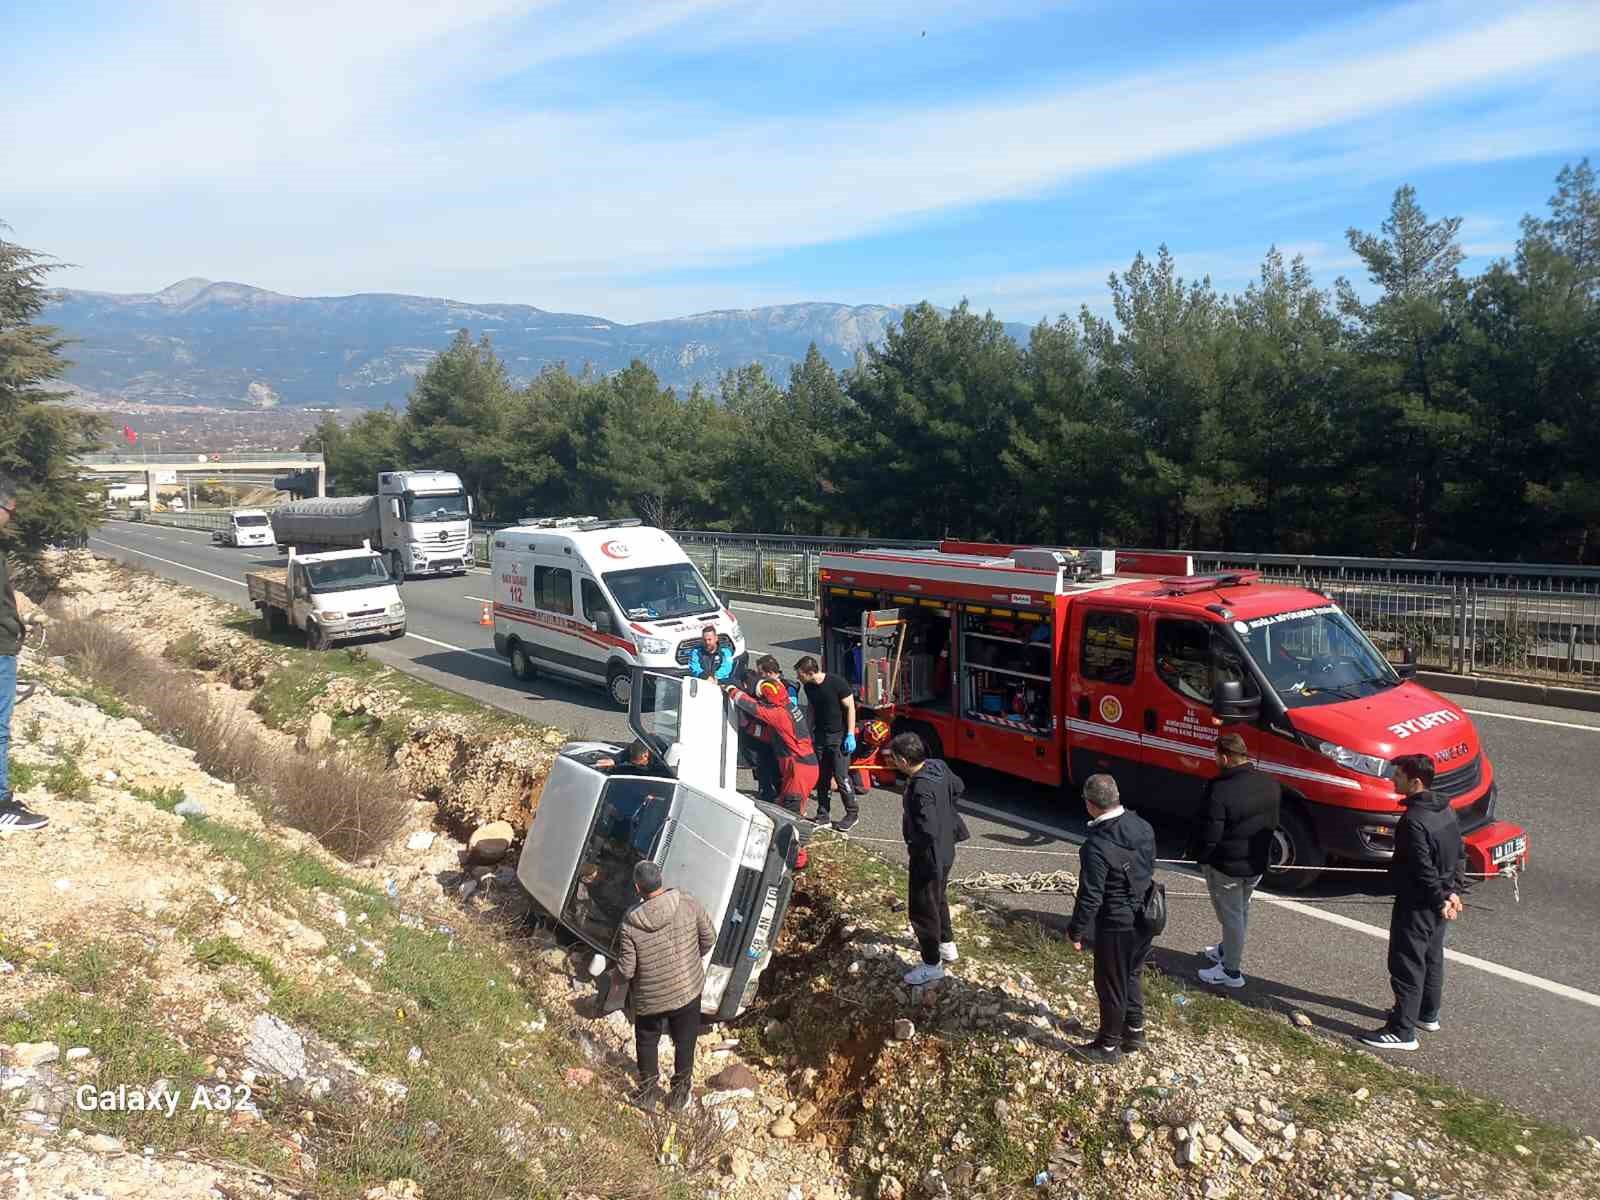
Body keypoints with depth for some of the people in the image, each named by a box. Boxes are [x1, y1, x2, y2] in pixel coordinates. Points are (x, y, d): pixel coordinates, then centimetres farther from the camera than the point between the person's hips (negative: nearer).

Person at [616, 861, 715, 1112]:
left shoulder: (630, 923, -23)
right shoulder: (688, 903, -19)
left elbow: (626, 970, -17)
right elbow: (709, 937, -6)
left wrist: (617, 967, 6)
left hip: (649, 999, -1)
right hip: (687, 991, 1)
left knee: (647, 1042, 26)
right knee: (684, 1043, 23)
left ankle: (648, 1093, 41)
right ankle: (679, 1095, 38)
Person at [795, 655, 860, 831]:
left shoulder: (838, 684, -16)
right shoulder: (808, 687, 3)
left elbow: (850, 708, -11)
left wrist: (850, 735, -14)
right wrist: (810, 732, 13)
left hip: (839, 736, -6)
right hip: (820, 736, 6)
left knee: (841, 776, -7)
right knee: (821, 777, 6)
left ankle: (852, 813, 7)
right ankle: (822, 814, 15)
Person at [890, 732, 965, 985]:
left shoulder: (921, 789, -34)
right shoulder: (938, 766, -8)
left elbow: (928, 831, -35)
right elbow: (958, 788, 11)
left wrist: (913, 847, -16)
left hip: (929, 856, -9)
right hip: (945, 850, 9)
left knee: (922, 909, 8)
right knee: (939, 898, 28)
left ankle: (932, 965, 22)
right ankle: (946, 945, 46)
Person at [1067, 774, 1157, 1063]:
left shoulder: (1096, 846, -29)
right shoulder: (1143, 827, -6)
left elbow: (1090, 897, -24)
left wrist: (1076, 931, -10)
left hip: (1116, 927, -7)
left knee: (1110, 985, 11)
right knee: (1132, 975, 26)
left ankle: (1108, 1046, 28)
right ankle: (1135, 1031, 42)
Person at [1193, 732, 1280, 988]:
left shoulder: (1220, 791, -29)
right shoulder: (1271, 784, -6)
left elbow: (1210, 835, -23)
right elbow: (1273, 823, 6)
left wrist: (1200, 857, -5)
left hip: (1226, 866, -7)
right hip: (1257, 863, 7)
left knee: (1230, 915, 8)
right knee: (1241, 911, 24)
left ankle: (1231, 971, 20)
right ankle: (1227, 951, 45)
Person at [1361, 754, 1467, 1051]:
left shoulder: (1413, 821, -27)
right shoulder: (1445, 810, 3)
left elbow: (1423, 869, -25)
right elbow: (1460, 854, 10)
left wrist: (1440, 900, -13)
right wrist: (1454, 891, 10)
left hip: (1417, 904, -10)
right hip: (1439, 902, 10)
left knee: (1407, 965, -1)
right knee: (1432, 958, 23)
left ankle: (1402, 1032, 5)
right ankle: (1427, 1014, 39)